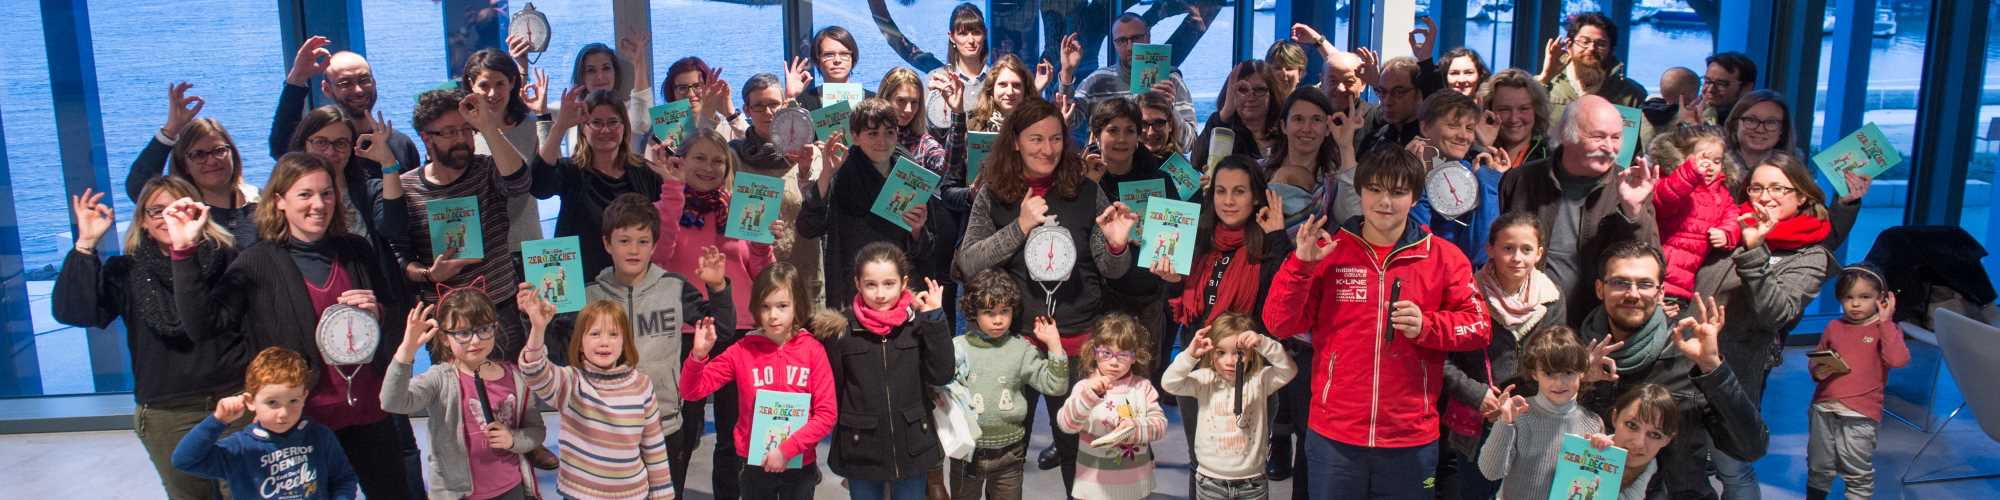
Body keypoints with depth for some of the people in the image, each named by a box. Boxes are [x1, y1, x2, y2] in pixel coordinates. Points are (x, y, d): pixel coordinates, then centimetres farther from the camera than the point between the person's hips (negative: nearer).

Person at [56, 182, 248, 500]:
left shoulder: (226, 258, 0)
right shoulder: (127, 272, 3)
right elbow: (71, 312, -13)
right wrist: (86, 244, -16)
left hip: (235, 403, -1)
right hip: (166, 416, 1)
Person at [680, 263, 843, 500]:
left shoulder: (812, 349, -7)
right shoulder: (742, 350, -4)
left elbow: (827, 414, -9)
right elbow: (691, 391, -6)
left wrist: (787, 449, -16)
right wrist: (699, 355, -23)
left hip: (799, 465, -1)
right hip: (755, 466, 1)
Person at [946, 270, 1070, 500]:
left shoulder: (1022, 350, -3)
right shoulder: (957, 348, -5)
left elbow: (1055, 385, -7)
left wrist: (1054, 345, -14)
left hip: (1008, 452, 1)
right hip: (966, 449, 0)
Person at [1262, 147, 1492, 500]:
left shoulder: (1444, 258, 2)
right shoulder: (1328, 252, 2)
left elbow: (1478, 326, 1)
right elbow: (1280, 324, -2)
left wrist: (1426, 326, -16)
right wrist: (1300, 265, -15)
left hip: (1412, 439, 0)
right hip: (1333, 435, 0)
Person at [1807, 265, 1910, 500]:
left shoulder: (1886, 329, -3)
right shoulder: (1834, 327, 8)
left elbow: (1898, 359, -21)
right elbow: (1816, 358, 17)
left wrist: (1885, 322, -18)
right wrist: (1817, 371, -6)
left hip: (1859, 416, -4)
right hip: (1824, 409, 4)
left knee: (1858, 473, 5)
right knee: (1818, 467, 18)